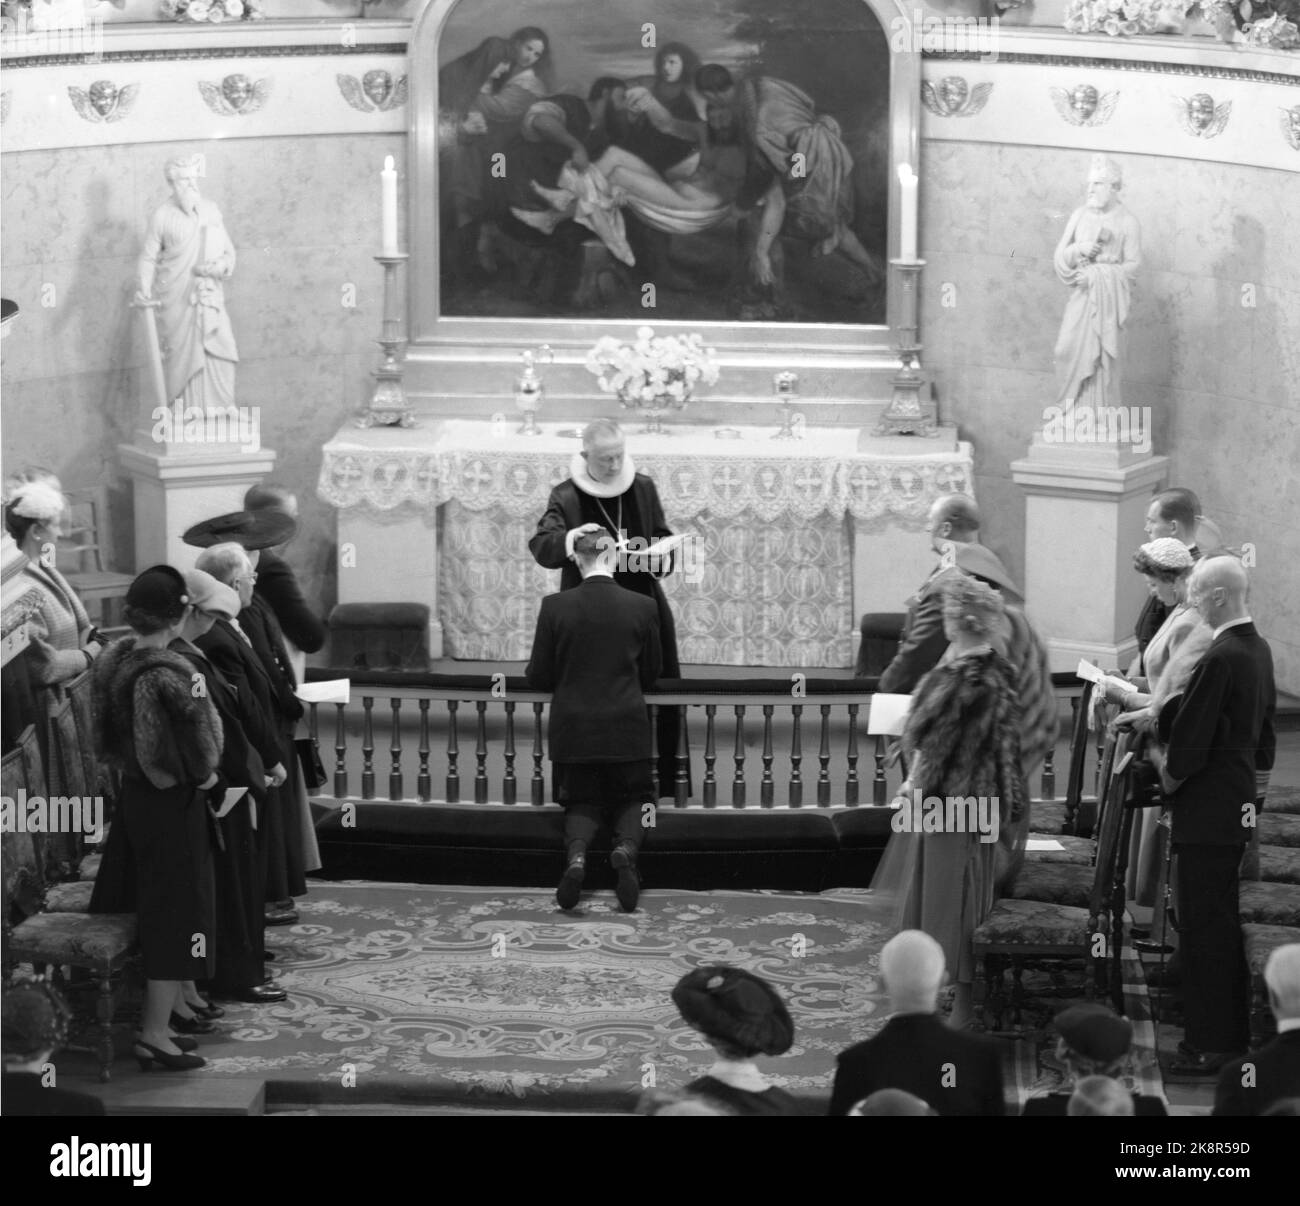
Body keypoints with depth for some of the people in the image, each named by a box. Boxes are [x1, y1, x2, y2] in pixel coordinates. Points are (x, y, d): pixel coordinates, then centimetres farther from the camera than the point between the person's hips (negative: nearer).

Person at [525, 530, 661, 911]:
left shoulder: (555, 607, -9)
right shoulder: (642, 607, -6)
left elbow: (538, 677, -2)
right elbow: (651, 674, 6)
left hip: (573, 729, 0)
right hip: (626, 729, 0)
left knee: (582, 803, 18)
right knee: (631, 799, 19)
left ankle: (577, 854, -16)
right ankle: (626, 849, -15)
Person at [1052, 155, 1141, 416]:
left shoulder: (1127, 223, -3)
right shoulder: (1079, 216, 7)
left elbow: (1132, 266, -6)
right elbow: (1060, 255, 7)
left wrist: (1096, 274, -15)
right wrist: (1078, 249, -14)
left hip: (1108, 298, -3)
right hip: (1080, 296, 3)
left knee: (1100, 356, -5)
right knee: (1068, 351, -5)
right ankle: (1070, 412, 7)